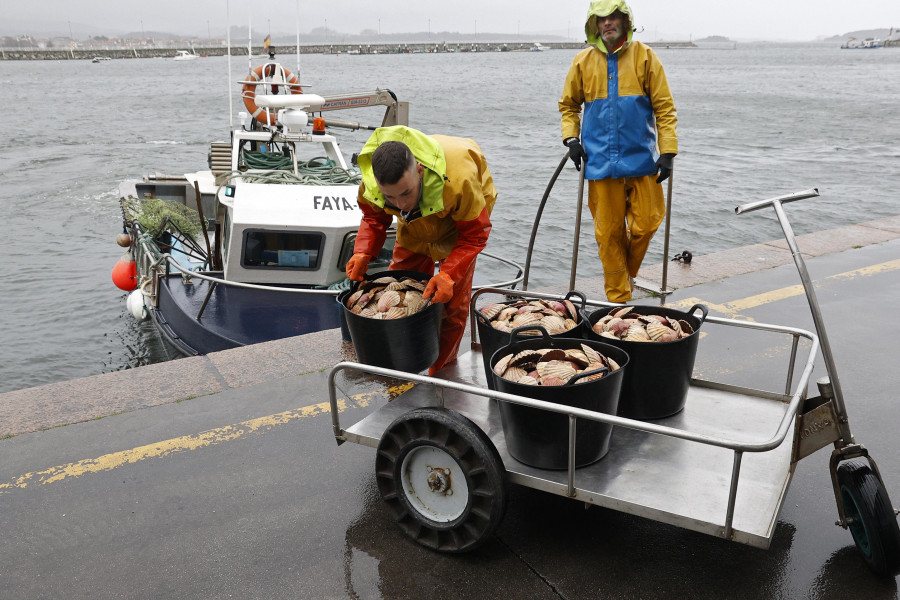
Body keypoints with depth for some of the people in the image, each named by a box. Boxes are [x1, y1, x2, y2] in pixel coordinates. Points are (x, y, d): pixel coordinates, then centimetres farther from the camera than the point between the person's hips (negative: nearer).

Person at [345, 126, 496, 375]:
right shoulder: (372, 182, -33)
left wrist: (448, 275, -45)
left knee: (452, 300, -5)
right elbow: (373, 218, -8)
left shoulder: (459, 179, -47)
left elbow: (474, 235, -31)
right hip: (415, 226, 4)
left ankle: (442, 368, 17)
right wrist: (363, 253, -26)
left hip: (460, 220, -4)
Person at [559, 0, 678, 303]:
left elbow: (664, 106, 2)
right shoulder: (583, 61, 7)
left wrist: (668, 151, -5)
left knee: (646, 223, -1)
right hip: (600, 161, 1)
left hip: (641, 160, -1)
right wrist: (571, 137, 2)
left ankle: (626, 274, 27)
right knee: (609, 232, 3)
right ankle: (618, 298, 15)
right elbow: (569, 105, 18)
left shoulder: (644, 56, 3)